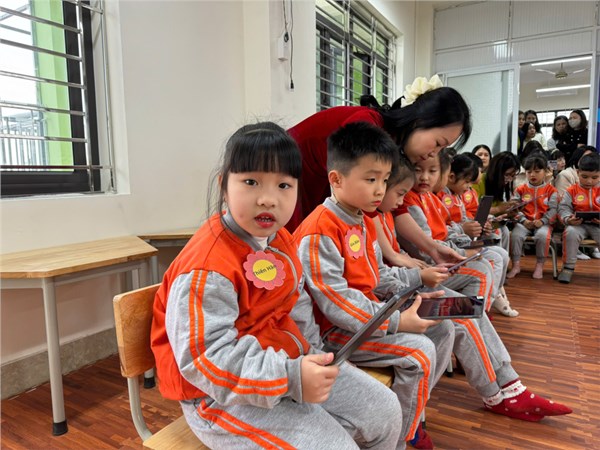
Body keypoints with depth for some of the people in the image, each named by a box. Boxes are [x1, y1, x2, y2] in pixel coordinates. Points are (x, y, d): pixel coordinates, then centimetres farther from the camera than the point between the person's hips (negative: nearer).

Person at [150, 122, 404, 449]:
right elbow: (205, 357, -28)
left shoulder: (281, 241, 3)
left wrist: (310, 354, 4)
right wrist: (289, 377, -32)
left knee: (385, 413, 10)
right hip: (223, 395, -8)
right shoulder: (206, 267, -26)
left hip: (290, 364, 8)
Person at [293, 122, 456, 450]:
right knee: (418, 351, -20)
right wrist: (394, 321, -27)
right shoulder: (319, 231, -22)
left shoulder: (364, 223, 10)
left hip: (372, 313, 10)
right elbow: (334, 300, -27)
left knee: (443, 330, 8)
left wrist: (417, 278, 4)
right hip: (336, 331, -10)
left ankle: (410, 413, 21)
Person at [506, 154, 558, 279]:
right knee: (515, 235, -28)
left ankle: (540, 265, -14)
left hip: (543, 223, -1)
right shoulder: (521, 189, 10)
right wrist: (524, 220, -14)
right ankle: (516, 265, -15)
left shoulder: (551, 190, 7)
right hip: (524, 222, 2)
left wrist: (542, 221, -17)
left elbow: (553, 209, -2)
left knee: (542, 235, -34)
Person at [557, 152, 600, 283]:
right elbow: (563, 208, 0)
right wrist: (568, 219, -22)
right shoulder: (572, 191, 5)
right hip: (578, 224, -1)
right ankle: (568, 267, -18)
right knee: (570, 232, -33)